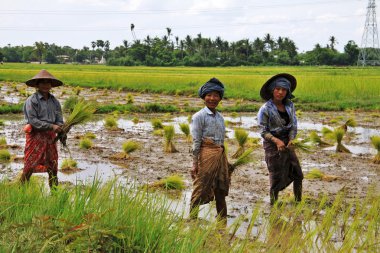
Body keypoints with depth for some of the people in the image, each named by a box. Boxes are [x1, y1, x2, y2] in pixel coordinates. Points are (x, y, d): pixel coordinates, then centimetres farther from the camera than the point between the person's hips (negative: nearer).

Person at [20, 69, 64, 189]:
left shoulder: (54, 101, 9)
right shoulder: (31, 101, -9)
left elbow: (59, 118, 6)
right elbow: (33, 120, -15)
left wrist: (61, 132, -14)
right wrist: (51, 126, -18)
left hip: (50, 136, 6)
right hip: (36, 135, -6)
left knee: (53, 166, 12)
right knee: (30, 166, -5)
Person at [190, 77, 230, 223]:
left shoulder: (220, 117, 15)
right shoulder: (199, 116, -6)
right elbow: (196, 141, -9)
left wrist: (224, 161, 18)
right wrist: (195, 163, -12)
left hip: (220, 155, 7)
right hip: (206, 155, -7)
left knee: (221, 192, 13)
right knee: (200, 191, -4)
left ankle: (222, 225, 22)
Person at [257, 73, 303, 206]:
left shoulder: (290, 105, 1)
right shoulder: (265, 109, -14)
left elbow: (294, 125, 4)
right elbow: (263, 131, -12)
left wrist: (290, 140, -11)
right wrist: (277, 141, -24)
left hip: (287, 143, 5)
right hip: (272, 144, -5)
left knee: (297, 174, 6)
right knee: (277, 176, 3)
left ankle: (299, 201, 22)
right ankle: (273, 203, 19)